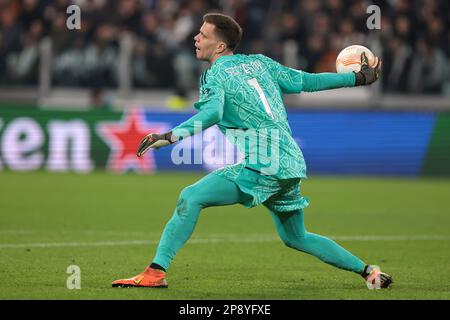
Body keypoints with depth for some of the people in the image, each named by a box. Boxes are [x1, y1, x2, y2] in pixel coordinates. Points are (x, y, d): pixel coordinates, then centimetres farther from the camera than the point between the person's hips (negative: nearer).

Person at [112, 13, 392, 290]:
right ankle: (369, 271, 28)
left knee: (190, 198, -14)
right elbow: (306, 81, 22)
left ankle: (156, 272, -26)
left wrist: (170, 136, -32)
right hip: (291, 163, 8)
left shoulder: (215, 75, -1)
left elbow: (212, 112, -22)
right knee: (296, 237, 26)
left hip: (263, 165, -8)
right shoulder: (259, 62, 19)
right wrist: (358, 78, 32)